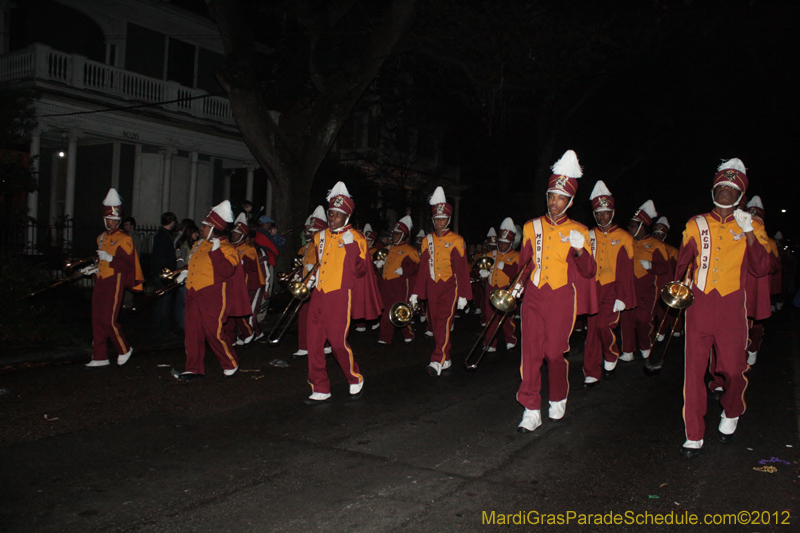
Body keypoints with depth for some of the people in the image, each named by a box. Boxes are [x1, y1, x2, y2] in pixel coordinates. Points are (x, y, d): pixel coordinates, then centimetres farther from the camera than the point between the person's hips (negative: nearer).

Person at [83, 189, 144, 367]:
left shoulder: (124, 239, -5)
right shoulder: (101, 238, 18)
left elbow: (129, 264, -12)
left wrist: (110, 258, -22)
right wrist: (94, 269, 14)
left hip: (115, 281, -7)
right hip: (100, 282, 7)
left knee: (108, 320, -10)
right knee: (97, 320, 6)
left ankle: (124, 349, 11)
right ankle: (100, 357, 12)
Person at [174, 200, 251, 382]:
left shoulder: (226, 249, -11)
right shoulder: (200, 244, 16)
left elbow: (226, 271, -26)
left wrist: (216, 251, -30)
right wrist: (186, 272, 17)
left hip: (213, 299, -8)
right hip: (193, 296, 8)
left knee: (214, 332, -4)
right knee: (193, 332, 7)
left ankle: (231, 364, 17)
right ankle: (194, 369, 16)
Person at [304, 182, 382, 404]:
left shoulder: (354, 238, -5)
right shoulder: (320, 237, 14)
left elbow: (361, 271, -7)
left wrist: (356, 254, -24)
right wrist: (313, 278, 14)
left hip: (340, 296, -6)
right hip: (319, 295, 6)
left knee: (338, 341, -4)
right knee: (315, 342, 4)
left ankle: (355, 380, 21)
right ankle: (321, 390, 15)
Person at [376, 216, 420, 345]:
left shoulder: (409, 250, -5)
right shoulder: (390, 248, 18)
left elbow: (415, 267, -12)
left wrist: (402, 271, -20)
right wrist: (380, 264, 9)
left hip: (400, 285, -7)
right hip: (386, 285, 7)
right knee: (386, 312, 8)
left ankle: (408, 334, 18)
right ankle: (385, 338, 13)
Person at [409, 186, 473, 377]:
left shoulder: (456, 240, -2)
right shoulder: (427, 240, 10)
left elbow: (463, 269, -4)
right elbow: (423, 268, 11)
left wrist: (463, 295, -8)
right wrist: (415, 293, 7)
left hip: (449, 287, -5)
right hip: (432, 288, 5)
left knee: (444, 322, -16)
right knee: (435, 324, 6)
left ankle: (437, 361, -22)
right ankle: (446, 360, 18)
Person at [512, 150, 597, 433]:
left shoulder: (578, 231, 1)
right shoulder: (531, 227, 8)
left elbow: (589, 272, -4)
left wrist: (580, 250, -22)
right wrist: (518, 285, 9)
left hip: (561, 300, -2)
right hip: (533, 298, 2)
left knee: (555, 352, 3)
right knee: (530, 352, -3)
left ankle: (558, 401, 29)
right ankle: (531, 411, 4)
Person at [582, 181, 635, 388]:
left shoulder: (624, 238, 4)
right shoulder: (588, 236, 9)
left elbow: (626, 272, 2)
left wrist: (621, 298, -5)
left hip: (612, 289, -2)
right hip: (593, 289, 2)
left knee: (604, 324, -18)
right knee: (592, 329, 0)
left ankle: (611, 357, 12)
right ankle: (591, 374, 7)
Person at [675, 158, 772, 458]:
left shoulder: (750, 226, 6)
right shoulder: (696, 225, 9)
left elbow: (761, 270, -5)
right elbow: (683, 263, 17)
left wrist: (749, 233, -14)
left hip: (731, 305, 0)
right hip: (699, 303, 1)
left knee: (731, 368, 4)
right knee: (694, 368, -2)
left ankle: (731, 415, 36)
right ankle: (694, 436, 7)